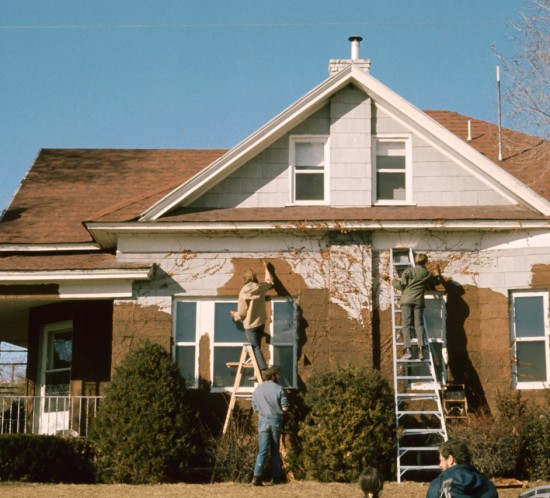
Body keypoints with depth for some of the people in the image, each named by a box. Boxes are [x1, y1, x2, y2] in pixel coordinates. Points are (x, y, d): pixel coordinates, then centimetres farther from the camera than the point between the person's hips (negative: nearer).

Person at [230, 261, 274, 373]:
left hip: (250, 325, -6)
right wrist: (266, 268, 35)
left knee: (256, 348, -3)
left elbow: (242, 313, -12)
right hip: (261, 322, 6)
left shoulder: (244, 292, -16)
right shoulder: (261, 287, -4)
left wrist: (235, 314, 9)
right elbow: (269, 281, 21)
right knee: (256, 347, 17)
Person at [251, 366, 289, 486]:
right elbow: (285, 407, -6)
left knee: (262, 450, -3)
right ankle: (276, 477, 18)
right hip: (276, 421, -1)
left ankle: (257, 475, -21)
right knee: (275, 450, 12)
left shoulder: (257, 389, 3)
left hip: (263, 421, 1)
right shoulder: (278, 389, -5)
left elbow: (255, 408, 9)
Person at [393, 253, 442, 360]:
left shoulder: (408, 271, 5)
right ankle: (421, 349, -12)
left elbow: (401, 285, -2)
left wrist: (395, 282, 19)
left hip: (407, 300, -2)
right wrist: (439, 274, 52)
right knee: (419, 324, 3)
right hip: (419, 301, 2)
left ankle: (407, 350, -15)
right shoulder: (428, 274, 13)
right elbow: (436, 281, 33)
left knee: (406, 324, -4)